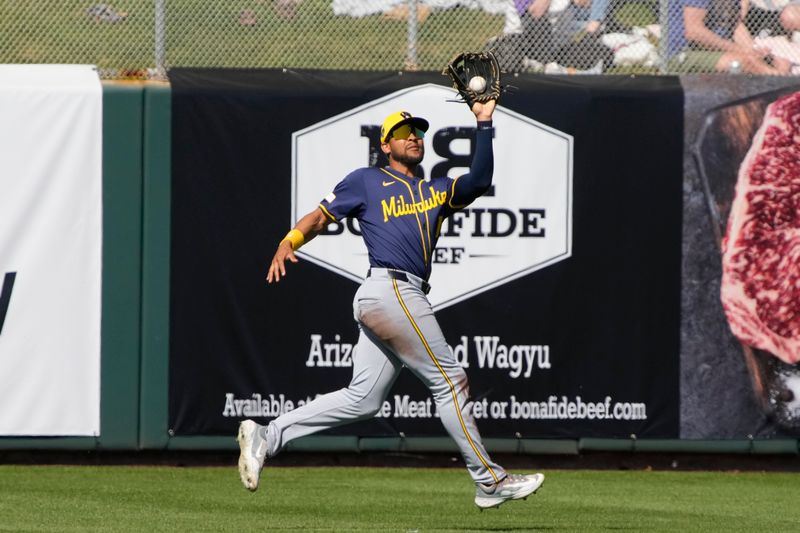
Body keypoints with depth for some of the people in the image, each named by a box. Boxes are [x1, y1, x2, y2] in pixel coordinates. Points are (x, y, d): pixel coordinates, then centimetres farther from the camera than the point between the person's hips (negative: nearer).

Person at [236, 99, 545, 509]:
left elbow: (479, 181, 7)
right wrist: (288, 243, -11)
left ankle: (267, 437, 5)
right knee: (448, 380, -6)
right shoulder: (366, 182, 10)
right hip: (390, 290, -8)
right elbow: (320, 216, 7)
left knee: (362, 399, 2)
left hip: (406, 298, 8)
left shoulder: (437, 191, 24)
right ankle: (490, 482, -2)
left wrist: (484, 125, 0)